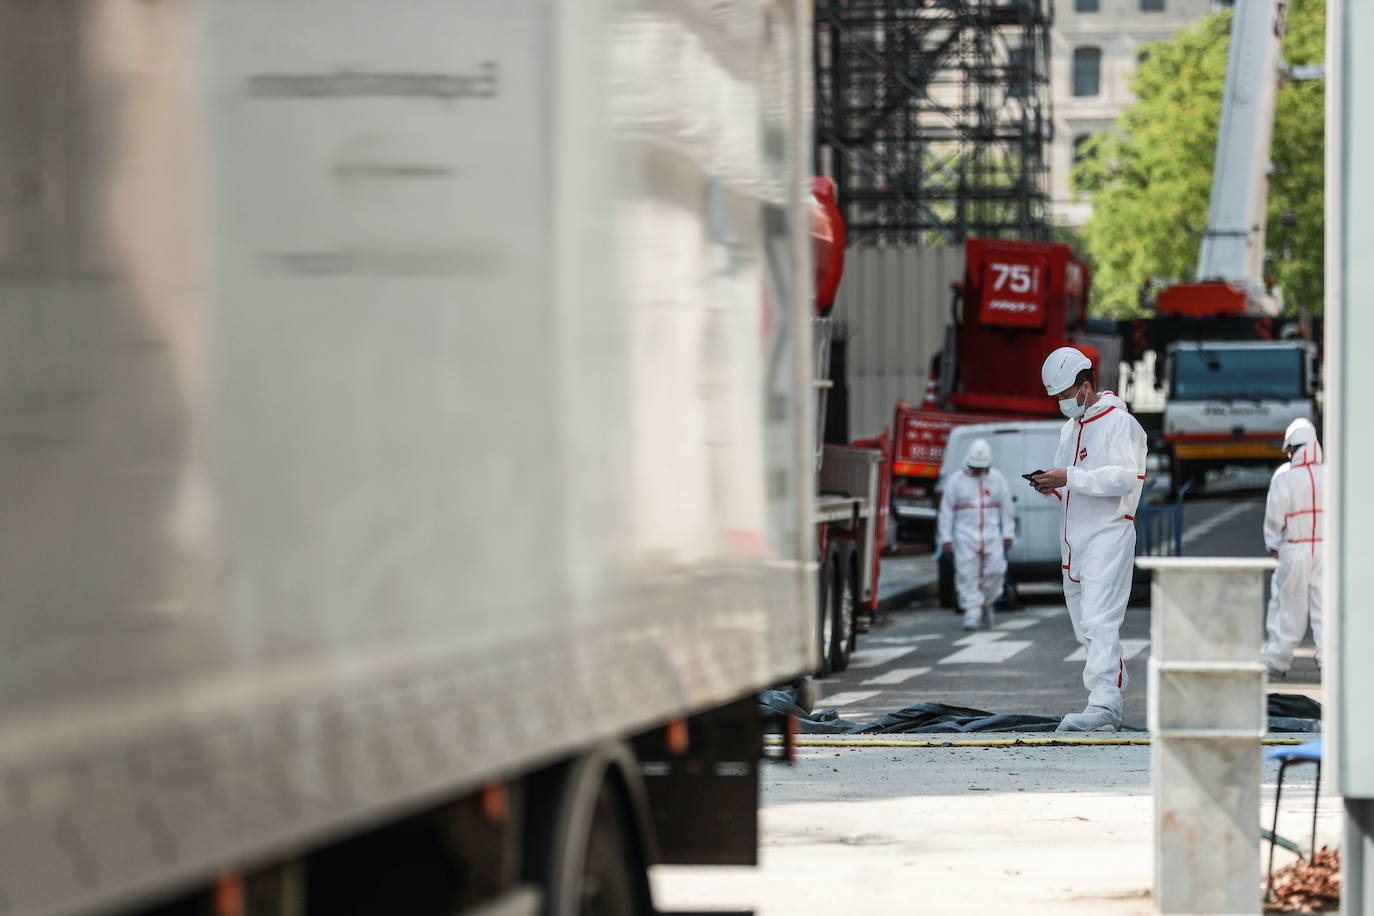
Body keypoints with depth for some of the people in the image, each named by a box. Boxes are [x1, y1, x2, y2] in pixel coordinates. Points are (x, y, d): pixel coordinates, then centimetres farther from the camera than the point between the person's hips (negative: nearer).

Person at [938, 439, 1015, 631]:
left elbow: (1007, 508, 9)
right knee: (967, 575, -8)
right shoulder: (957, 481, 2)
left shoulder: (997, 479, 7)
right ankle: (972, 613, -6)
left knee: (994, 572, -7)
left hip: (991, 535, 1)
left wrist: (1008, 534, 3)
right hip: (965, 536, -1)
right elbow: (946, 511, 3)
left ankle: (986, 603, 18)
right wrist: (946, 538, -2)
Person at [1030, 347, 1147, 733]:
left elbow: (1124, 478, -21)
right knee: (1084, 627, 8)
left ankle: (1102, 705, -25)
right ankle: (1114, 696, 12)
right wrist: (1051, 485, 1)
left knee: (1099, 621, -18)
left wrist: (1070, 477, -25)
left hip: (1108, 535, -9)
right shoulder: (1071, 428, 20)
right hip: (1073, 539, 9)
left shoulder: (1119, 423, -8)